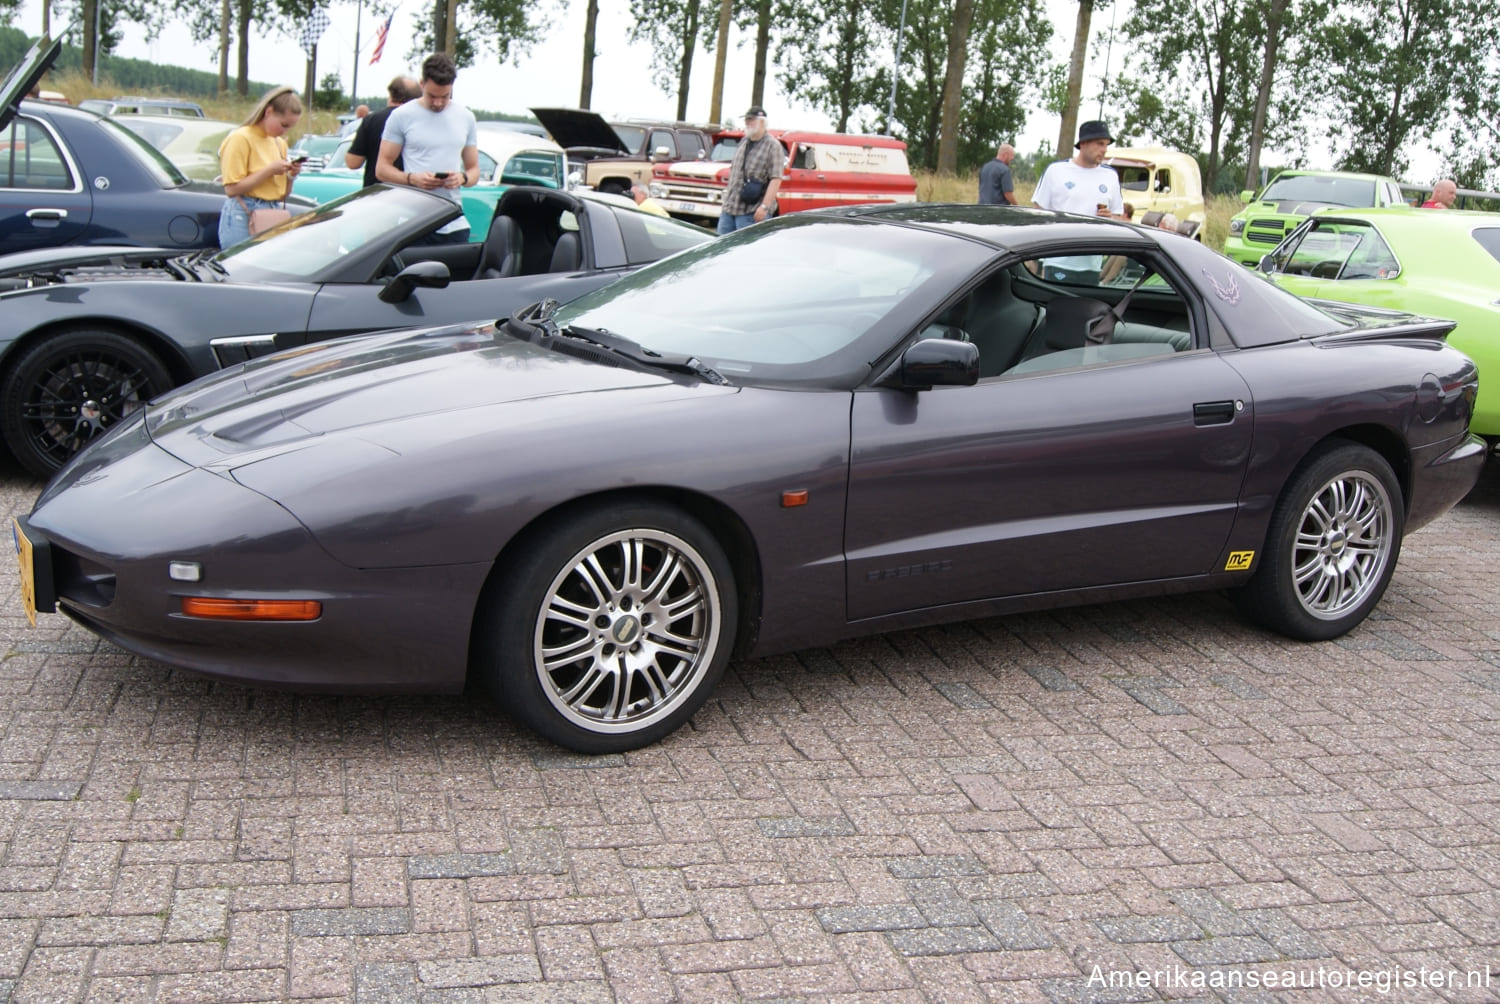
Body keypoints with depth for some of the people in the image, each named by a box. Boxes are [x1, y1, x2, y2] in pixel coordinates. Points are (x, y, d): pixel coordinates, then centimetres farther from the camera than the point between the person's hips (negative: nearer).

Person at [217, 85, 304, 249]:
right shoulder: (241, 139, -6)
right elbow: (232, 189, -14)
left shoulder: (280, 143, 18)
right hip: (244, 217, -7)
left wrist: (290, 176, 1)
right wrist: (270, 170, -13)